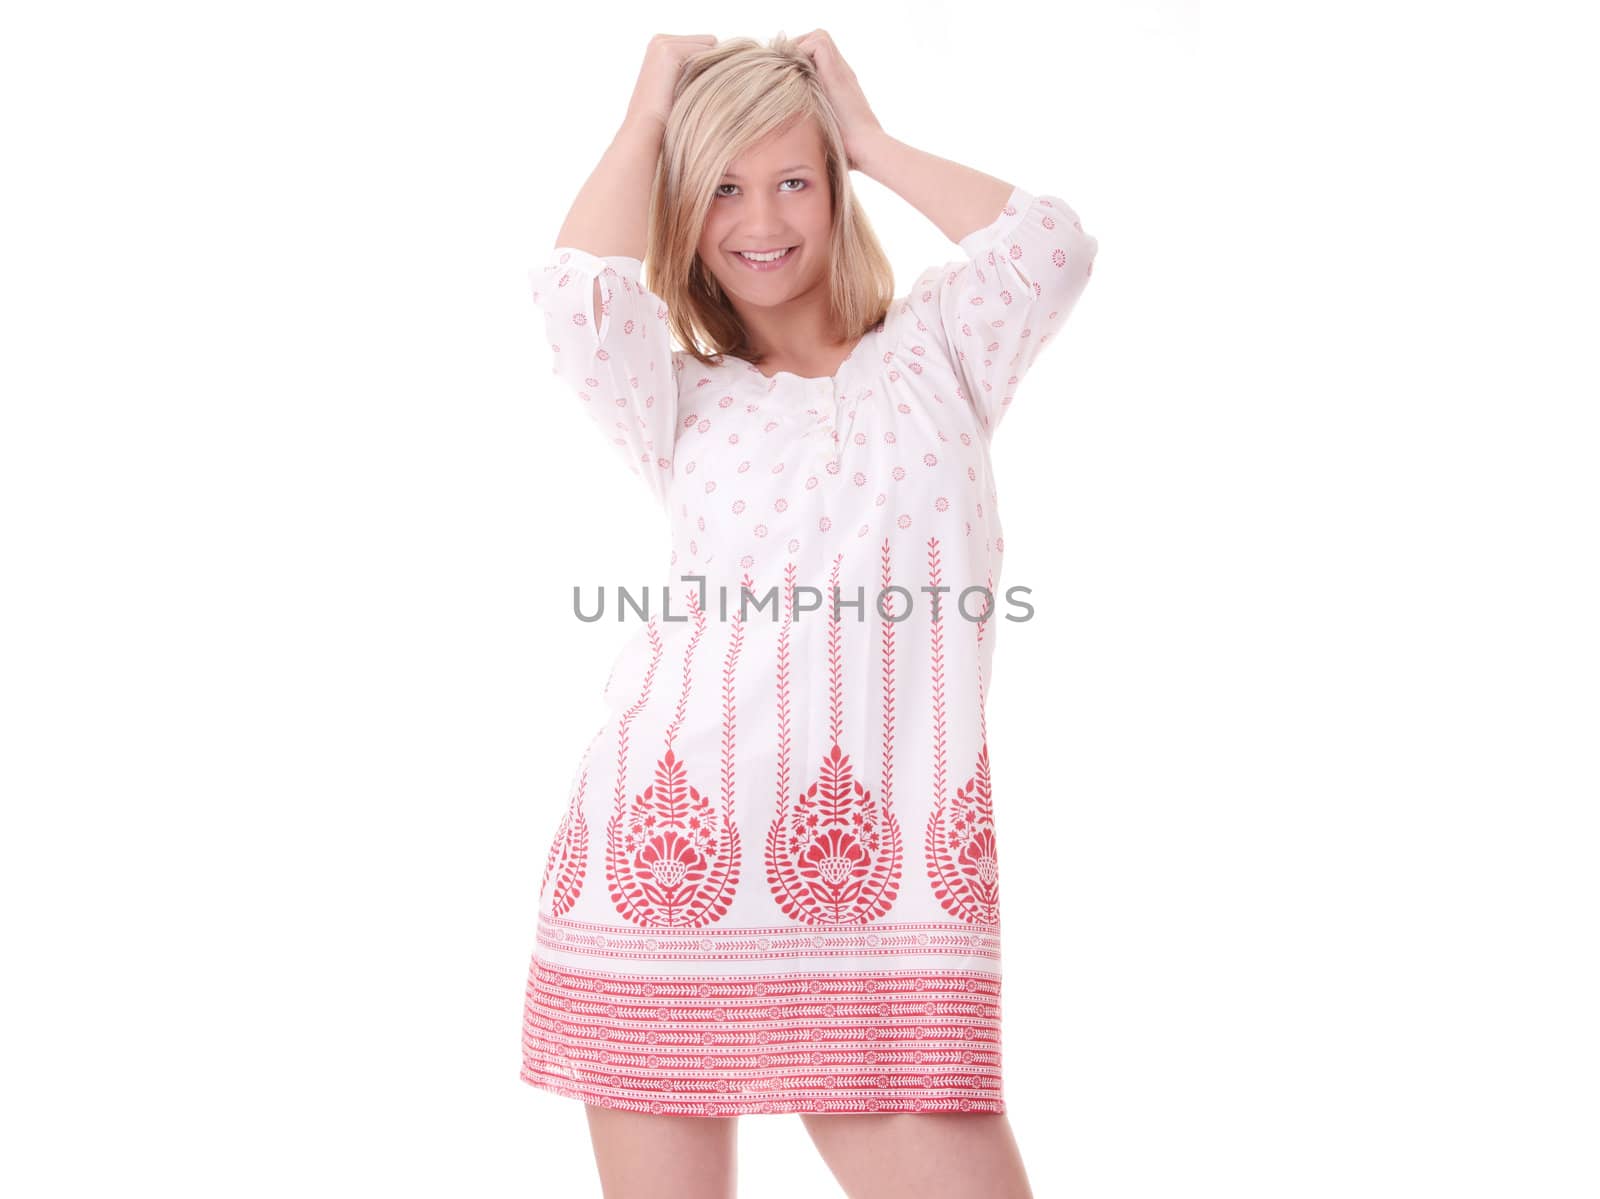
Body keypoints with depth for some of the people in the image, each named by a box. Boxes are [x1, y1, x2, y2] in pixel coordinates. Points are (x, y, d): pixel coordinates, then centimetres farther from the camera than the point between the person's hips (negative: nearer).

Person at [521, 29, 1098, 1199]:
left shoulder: (935, 353, 16)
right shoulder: (683, 402, 15)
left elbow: (1053, 246, -3)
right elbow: (579, 297, -6)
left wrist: (870, 137, 9)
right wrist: (648, 114, 8)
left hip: (880, 880, 0)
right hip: (669, 862, 1)